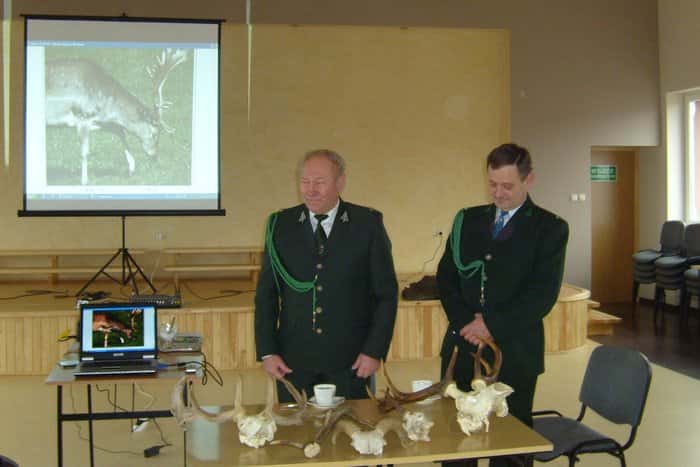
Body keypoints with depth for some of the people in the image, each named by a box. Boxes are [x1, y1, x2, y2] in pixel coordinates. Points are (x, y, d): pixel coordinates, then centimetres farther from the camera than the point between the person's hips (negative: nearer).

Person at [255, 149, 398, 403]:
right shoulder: (280, 224, 3)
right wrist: (267, 352, -1)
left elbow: (387, 293, 0)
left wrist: (375, 351, -5)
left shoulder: (368, 223, -2)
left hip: (351, 362, -1)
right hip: (293, 362, 1)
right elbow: (266, 294, 6)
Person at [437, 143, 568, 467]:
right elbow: (445, 277, 7)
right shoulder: (467, 220, 10)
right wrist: (466, 322, -8)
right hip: (462, 348, 3)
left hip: (514, 353, -3)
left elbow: (543, 294, -10)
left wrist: (492, 326, -13)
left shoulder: (550, 228, -2)